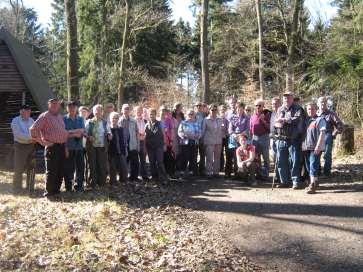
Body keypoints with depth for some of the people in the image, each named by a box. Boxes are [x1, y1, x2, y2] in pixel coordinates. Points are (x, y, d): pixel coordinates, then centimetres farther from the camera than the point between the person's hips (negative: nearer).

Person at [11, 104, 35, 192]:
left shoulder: (31, 120, 10)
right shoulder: (15, 121, -6)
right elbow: (18, 134, -19)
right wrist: (31, 137, -24)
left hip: (31, 145, 5)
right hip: (20, 146, -5)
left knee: (31, 167, 10)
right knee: (18, 168, -3)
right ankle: (17, 188, 6)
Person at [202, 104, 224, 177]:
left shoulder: (220, 120, 11)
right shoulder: (206, 120, 2)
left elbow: (223, 131, 20)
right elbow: (203, 130, 5)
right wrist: (203, 140, 5)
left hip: (218, 141, 4)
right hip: (209, 142, -3)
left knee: (217, 158, 6)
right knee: (209, 158, -5)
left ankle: (216, 172, 14)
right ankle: (209, 172, 1)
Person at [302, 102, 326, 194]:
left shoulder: (320, 120, -2)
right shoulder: (306, 120, 17)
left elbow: (322, 133, -10)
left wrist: (318, 146, -18)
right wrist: (302, 145, 14)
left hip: (315, 148, -7)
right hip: (306, 147, 7)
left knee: (313, 165, -13)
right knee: (308, 166, 11)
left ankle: (313, 185, -12)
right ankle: (313, 183, 22)